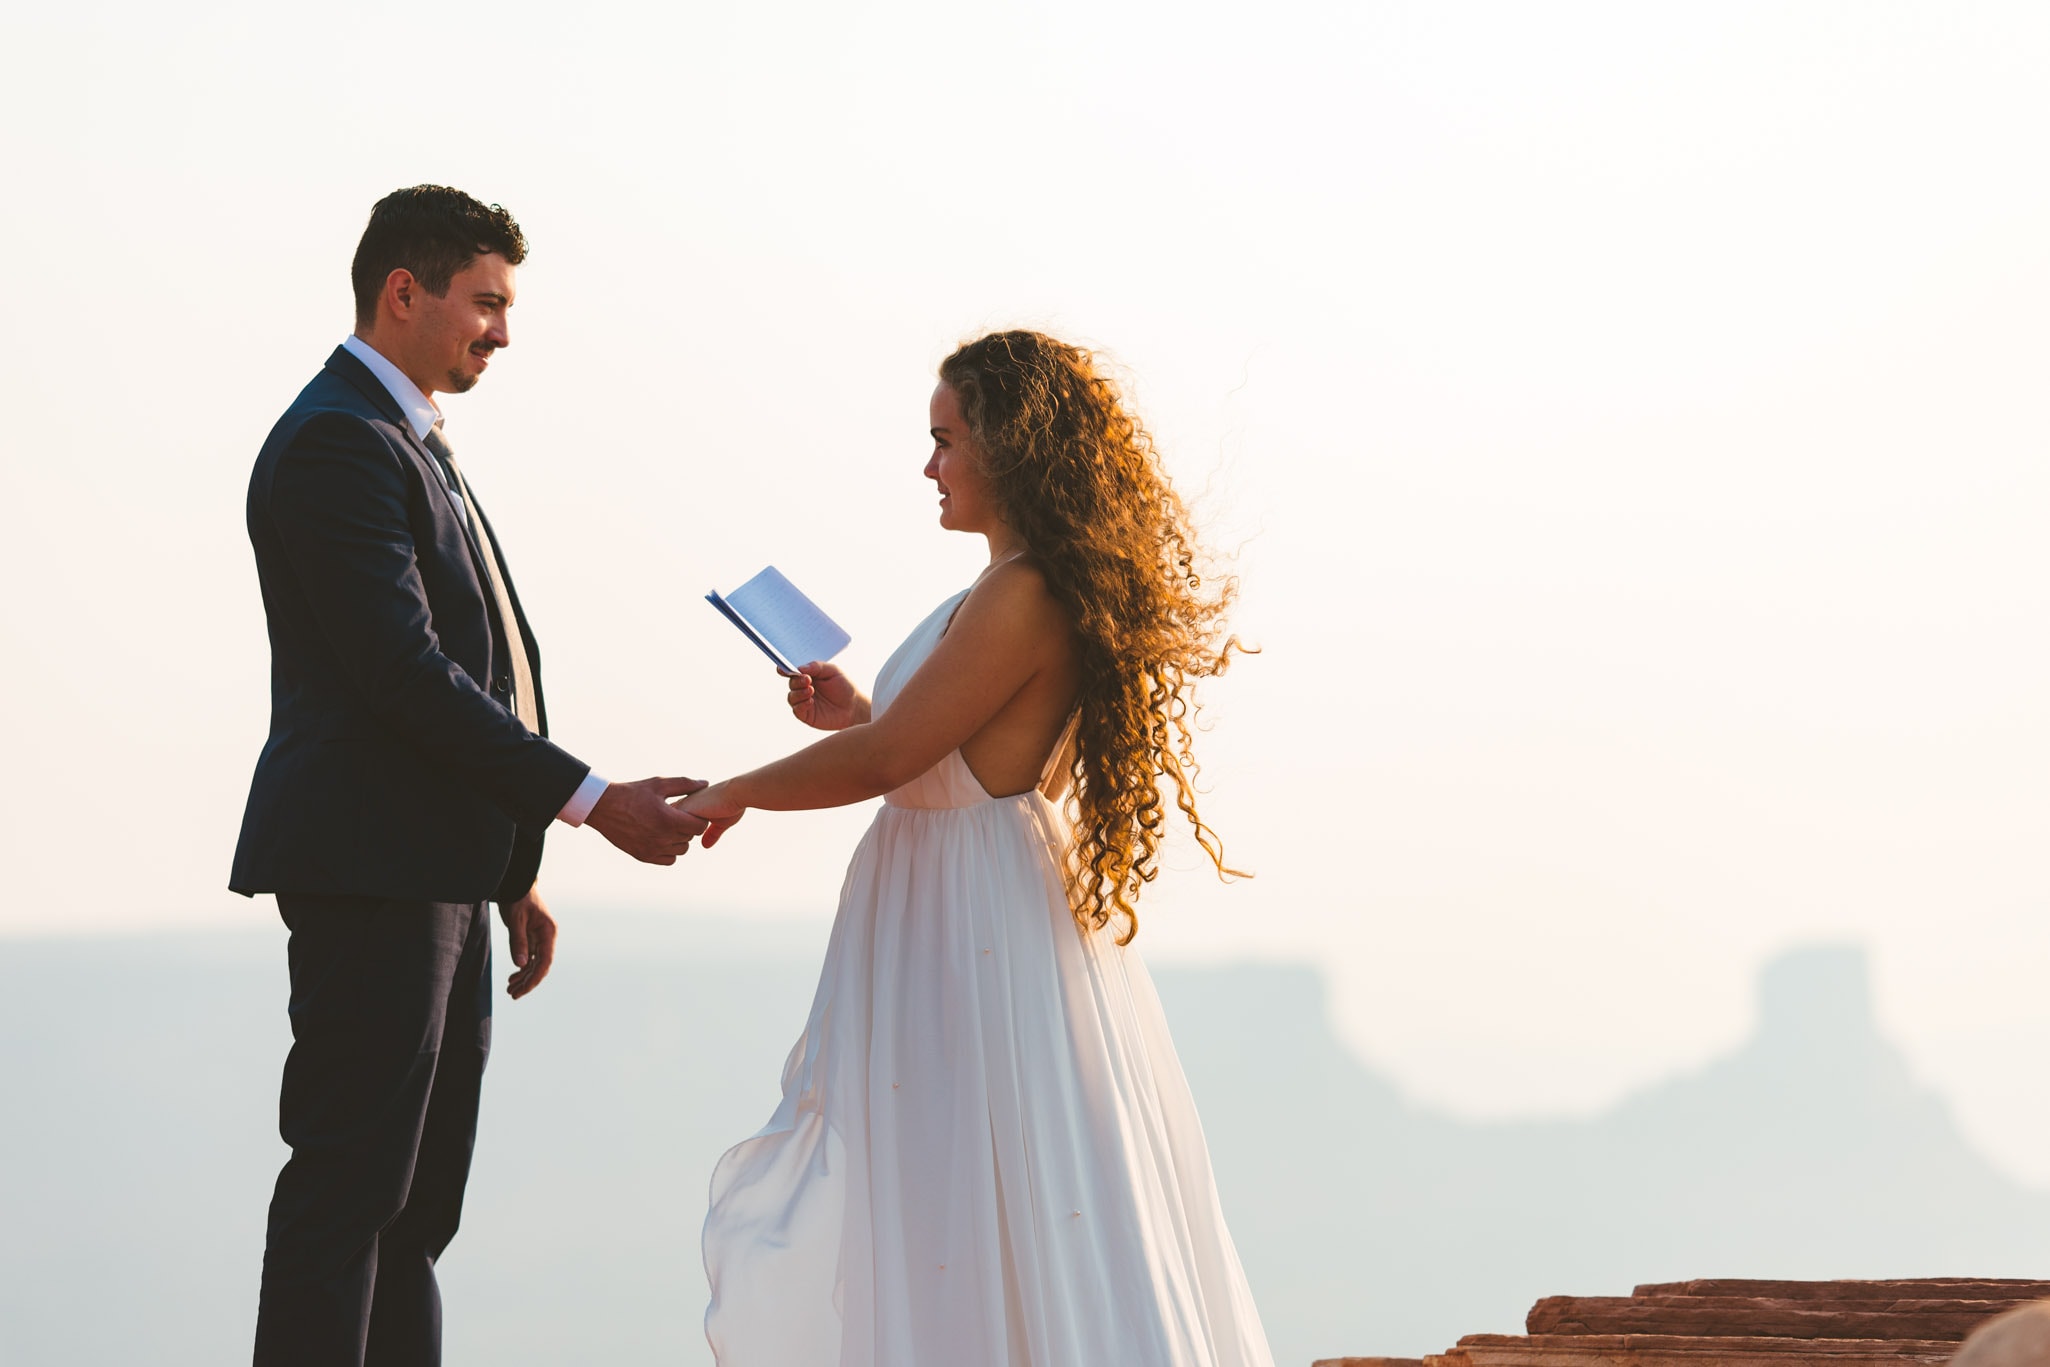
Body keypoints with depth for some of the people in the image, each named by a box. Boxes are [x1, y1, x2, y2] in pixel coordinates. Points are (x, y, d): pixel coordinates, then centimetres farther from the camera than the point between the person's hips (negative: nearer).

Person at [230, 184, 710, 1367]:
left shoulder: (412, 445, 20)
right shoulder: (338, 442, -13)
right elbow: (401, 672, -21)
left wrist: (513, 874, 20)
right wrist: (591, 801, -20)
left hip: (437, 879, 10)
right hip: (370, 870, -10)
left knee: (418, 1205, 10)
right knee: (346, 1190, -10)